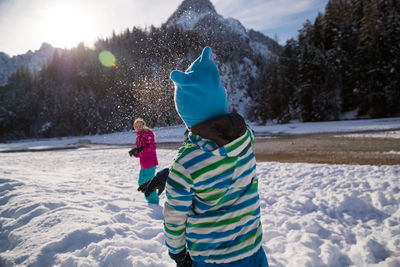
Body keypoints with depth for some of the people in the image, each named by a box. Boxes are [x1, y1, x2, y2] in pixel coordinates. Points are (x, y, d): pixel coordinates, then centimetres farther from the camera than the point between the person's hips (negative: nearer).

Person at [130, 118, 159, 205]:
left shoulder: (147, 133, -7)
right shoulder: (138, 137, 18)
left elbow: (152, 147, -18)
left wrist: (141, 149, -27)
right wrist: (134, 153, 1)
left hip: (150, 163, -9)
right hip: (143, 164, 9)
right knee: (141, 182, 15)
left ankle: (154, 201, 9)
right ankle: (149, 199, 29)